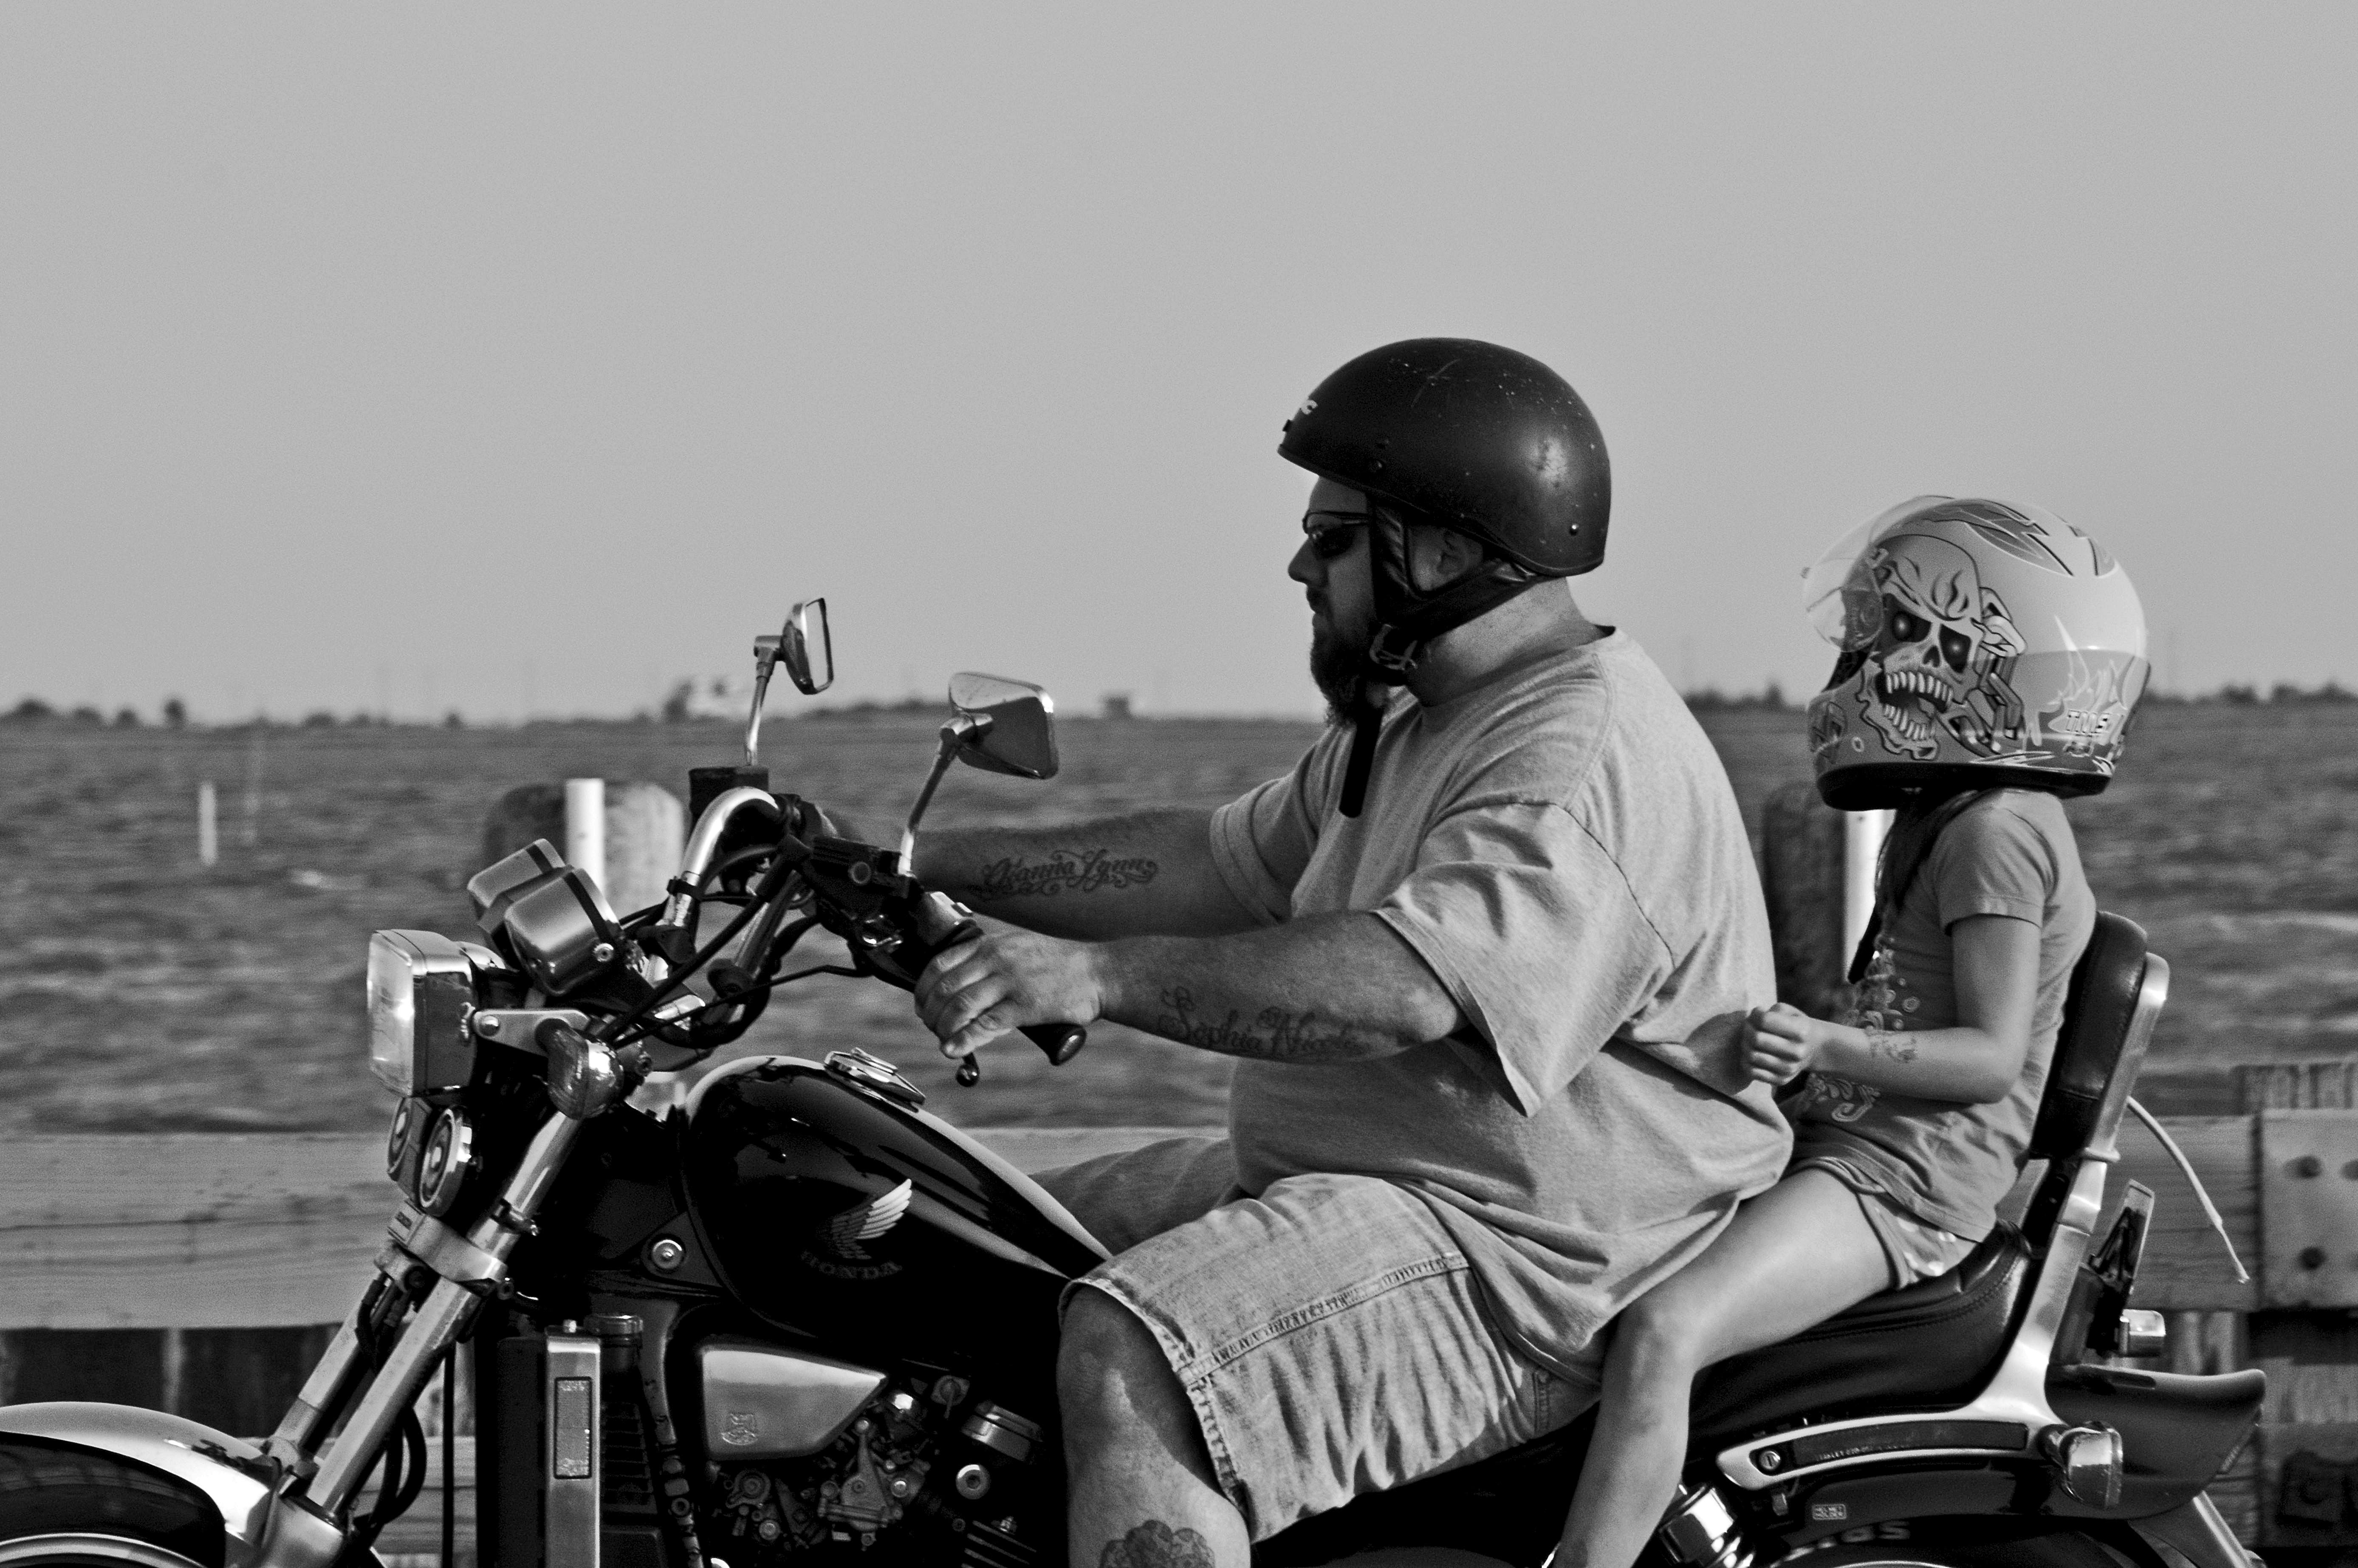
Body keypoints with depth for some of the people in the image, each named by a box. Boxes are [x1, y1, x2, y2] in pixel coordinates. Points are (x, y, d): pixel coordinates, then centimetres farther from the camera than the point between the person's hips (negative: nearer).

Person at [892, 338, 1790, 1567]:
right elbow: (1216, 863, 21)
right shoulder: (1410, 728, 17)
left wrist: (1098, 977, -39)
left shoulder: (1588, 762, -20)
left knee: (1125, 1367, -31)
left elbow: (1407, 982, -34)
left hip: (1522, 1270, -11)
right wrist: (931, 869, 15)